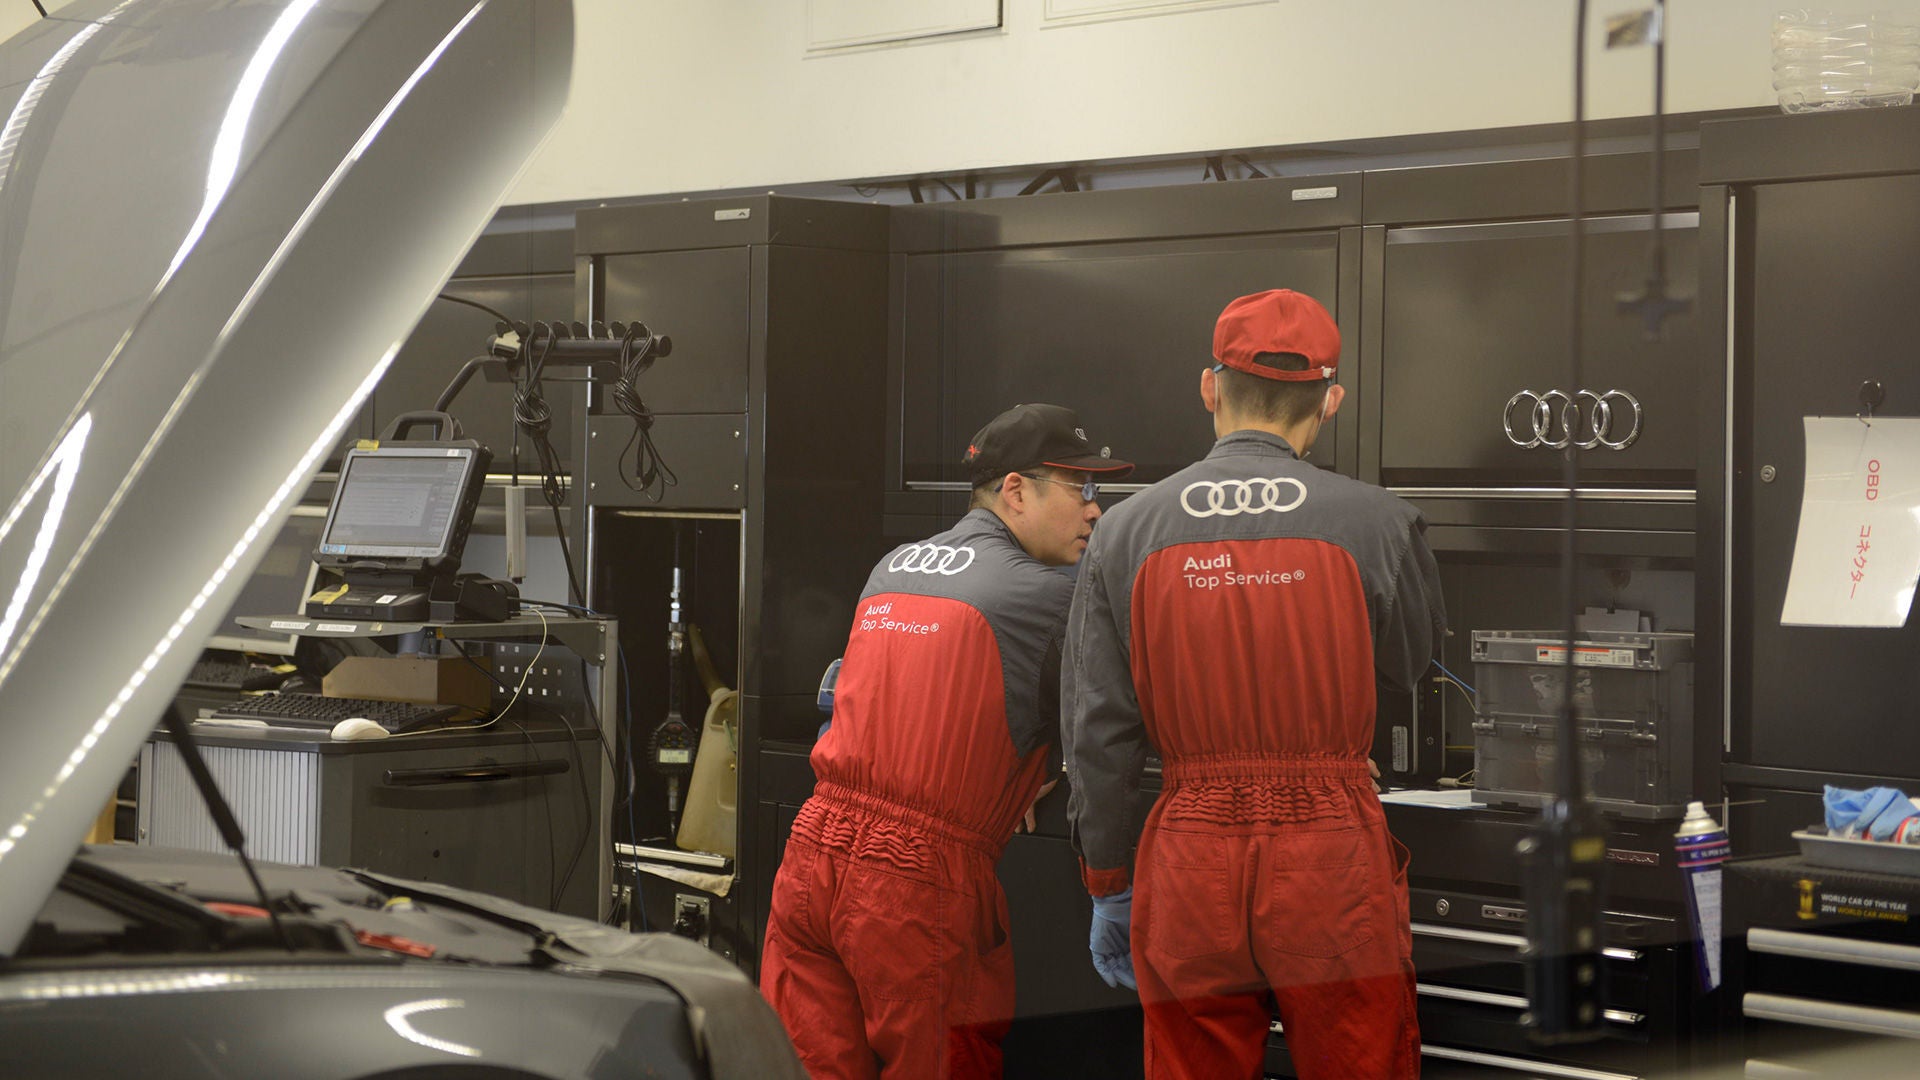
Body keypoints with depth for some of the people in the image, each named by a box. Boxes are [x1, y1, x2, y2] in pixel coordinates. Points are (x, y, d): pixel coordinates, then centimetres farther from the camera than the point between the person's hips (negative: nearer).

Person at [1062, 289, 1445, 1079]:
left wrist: (1108, 889, 11)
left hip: (1188, 865, 2)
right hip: (1334, 865, -2)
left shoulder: (1125, 532, 2)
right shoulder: (1377, 525, -4)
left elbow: (1097, 734, 4)